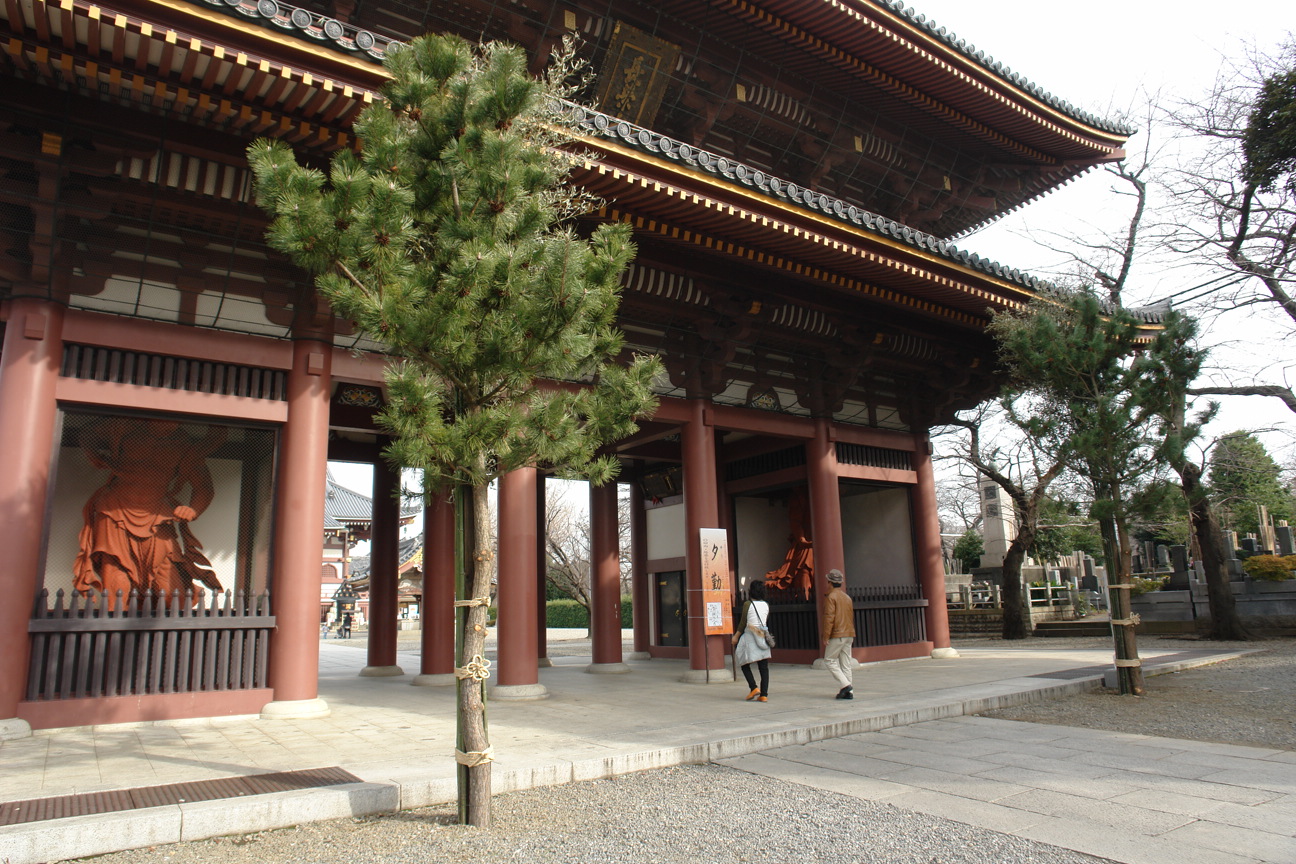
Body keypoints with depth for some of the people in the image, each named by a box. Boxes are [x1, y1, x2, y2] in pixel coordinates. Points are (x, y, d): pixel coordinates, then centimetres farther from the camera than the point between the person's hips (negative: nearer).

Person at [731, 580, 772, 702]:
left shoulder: (748, 604, -7)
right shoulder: (766, 605, 7)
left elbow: (743, 622, -4)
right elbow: (766, 621, 14)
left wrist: (736, 636, 6)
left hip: (750, 635, -5)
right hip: (764, 636, 5)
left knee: (744, 664, 9)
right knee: (764, 667, 5)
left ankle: (754, 688, -6)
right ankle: (764, 694, 2)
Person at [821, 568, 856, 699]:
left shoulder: (831, 597, -10)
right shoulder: (847, 597, 14)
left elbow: (829, 618, -17)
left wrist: (825, 636, -15)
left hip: (837, 635, -8)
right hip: (849, 634, 8)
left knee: (829, 660, 1)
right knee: (846, 663, 9)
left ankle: (846, 684, -11)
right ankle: (849, 692, 6)